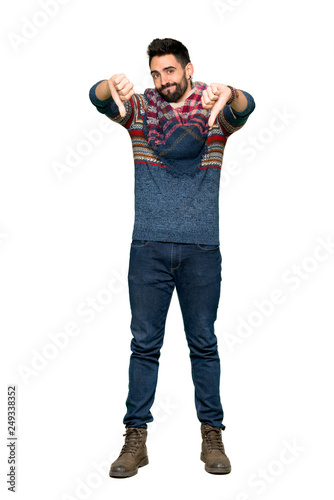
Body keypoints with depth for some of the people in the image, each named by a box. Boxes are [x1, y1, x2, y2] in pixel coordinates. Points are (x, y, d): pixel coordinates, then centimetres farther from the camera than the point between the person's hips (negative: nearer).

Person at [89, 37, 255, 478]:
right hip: (149, 246, 1)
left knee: (204, 342, 8)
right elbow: (99, 99, -10)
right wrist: (111, 86, -35)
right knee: (145, 343, 5)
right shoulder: (141, 107, 8)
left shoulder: (216, 110, 5)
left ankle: (212, 434, 21)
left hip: (202, 247, 0)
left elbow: (245, 107, -16)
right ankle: (136, 438, 15)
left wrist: (227, 93, -41)